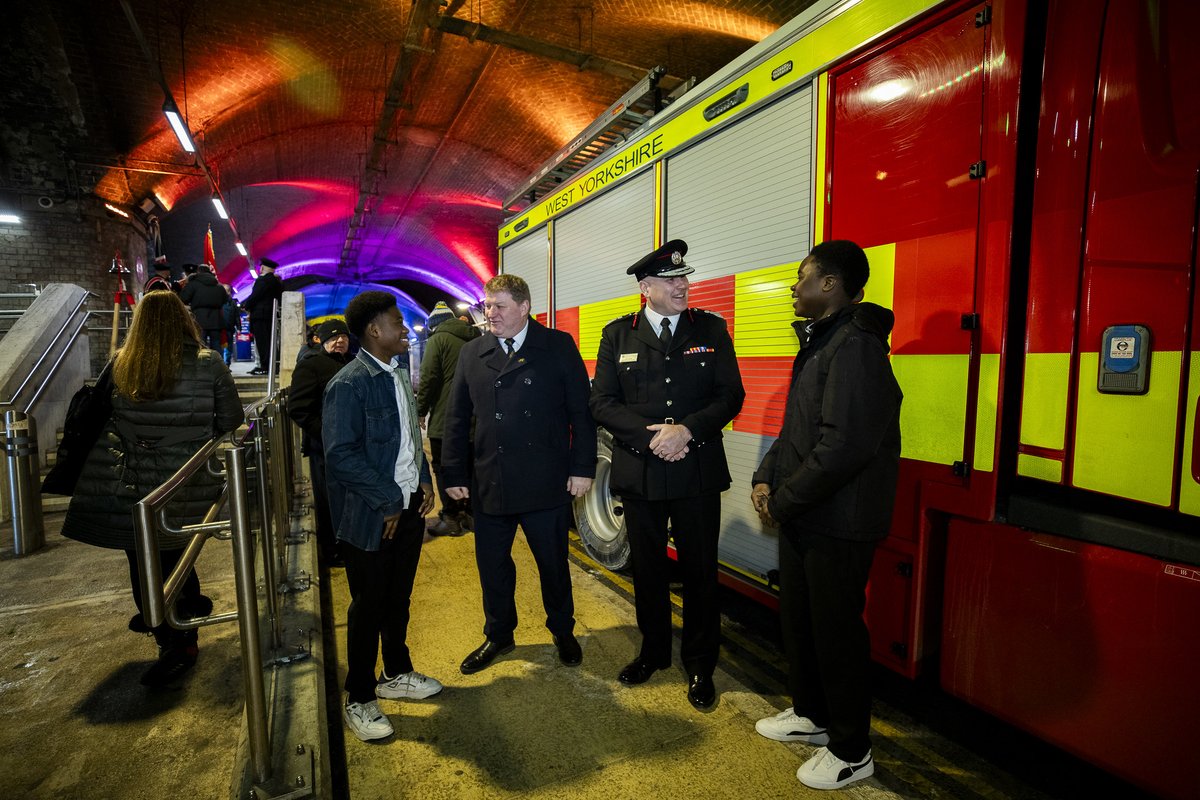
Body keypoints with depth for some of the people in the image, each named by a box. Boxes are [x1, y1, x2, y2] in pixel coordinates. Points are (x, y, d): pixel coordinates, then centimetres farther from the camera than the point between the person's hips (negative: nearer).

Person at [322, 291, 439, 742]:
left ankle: (397, 674, 40)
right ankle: (359, 700, 27)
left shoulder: (399, 374, 9)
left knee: (399, 598, 20)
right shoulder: (349, 384, -16)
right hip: (370, 517, -7)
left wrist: (423, 481, 4)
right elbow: (340, 455, -20)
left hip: (409, 507, 7)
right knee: (369, 607, 8)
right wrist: (388, 501, -17)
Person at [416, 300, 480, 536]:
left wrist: (420, 412, -4)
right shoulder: (476, 340, 11)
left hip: (444, 419, -6)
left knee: (443, 468, 4)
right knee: (470, 467, 15)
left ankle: (451, 518, 6)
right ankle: (471, 513, 22)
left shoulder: (438, 339, -8)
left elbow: (428, 380, -13)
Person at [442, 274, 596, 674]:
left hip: (547, 483, -2)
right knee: (492, 566, 15)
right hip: (488, 484, 3)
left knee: (554, 564, 14)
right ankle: (498, 634, 39)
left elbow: (581, 411, -4)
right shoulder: (472, 353, 6)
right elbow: (457, 418, 8)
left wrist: (582, 468, -8)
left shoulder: (559, 346, -2)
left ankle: (562, 631, 38)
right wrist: (454, 473, 4)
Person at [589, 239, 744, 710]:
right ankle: (653, 651, 38)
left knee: (700, 572, 10)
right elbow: (602, 402, -4)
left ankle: (700, 665, 30)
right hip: (639, 472, 1)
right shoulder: (618, 334, 2)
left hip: (699, 473, -1)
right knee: (647, 568, 16)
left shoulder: (711, 329, 2)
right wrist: (649, 435, -17)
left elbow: (730, 396, -3)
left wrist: (687, 430, -18)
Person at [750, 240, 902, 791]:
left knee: (836, 632, 6)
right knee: (798, 619, 21)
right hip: (802, 517, 10)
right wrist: (767, 478, 3)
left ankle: (850, 753, 28)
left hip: (839, 523, -9)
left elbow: (844, 445, -28)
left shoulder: (855, 346, -20)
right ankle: (811, 715, 42)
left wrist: (784, 500, -17)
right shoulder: (817, 343, 12)